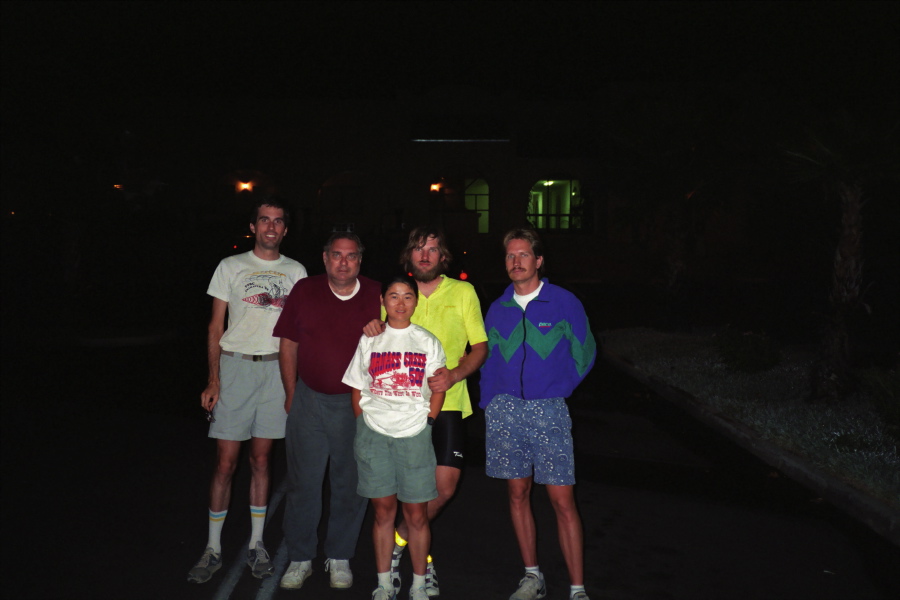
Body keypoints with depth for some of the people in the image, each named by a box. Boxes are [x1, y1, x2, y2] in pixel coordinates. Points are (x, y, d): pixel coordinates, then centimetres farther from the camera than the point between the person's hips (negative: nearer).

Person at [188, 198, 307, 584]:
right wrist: (213, 380, -6)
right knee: (225, 463, -1)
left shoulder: (296, 272, 11)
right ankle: (213, 549, 11)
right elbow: (216, 328, 4)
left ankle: (256, 544, 20)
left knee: (261, 460, 9)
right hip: (236, 366, -1)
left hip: (278, 368, 2)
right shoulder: (231, 267, 6)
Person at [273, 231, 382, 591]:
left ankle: (340, 557, 27)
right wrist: (291, 395, 5)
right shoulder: (304, 291, 1)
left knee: (350, 486, 10)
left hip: (357, 404, 0)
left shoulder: (376, 296, -2)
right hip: (309, 401, 0)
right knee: (303, 483, 7)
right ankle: (300, 558, 24)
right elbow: (289, 345, 6)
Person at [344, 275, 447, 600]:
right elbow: (357, 389, 10)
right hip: (374, 433, 1)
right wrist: (363, 426, 4)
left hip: (415, 434, -1)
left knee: (416, 514, 3)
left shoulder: (428, 341, 5)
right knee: (383, 510, 8)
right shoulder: (368, 340, 7)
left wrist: (428, 421, -3)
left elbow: (438, 387, 5)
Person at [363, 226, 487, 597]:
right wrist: (372, 326, -8)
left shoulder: (463, 292, 4)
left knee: (444, 488, -7)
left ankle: (398, 541, 17)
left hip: (447, 403, -1)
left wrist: (454, 375, -16)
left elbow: (480, 347, 4)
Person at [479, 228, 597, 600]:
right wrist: (489, 404, 9)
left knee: (563, 501, -4)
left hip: (548, 410, -3)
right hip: (505, 410, 4)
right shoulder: (497, 309, 7)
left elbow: (584, 355, 7)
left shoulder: (564, 303, -3)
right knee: (518, 493, 10)